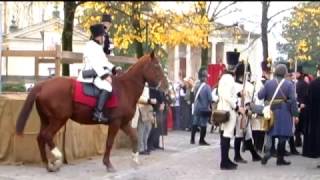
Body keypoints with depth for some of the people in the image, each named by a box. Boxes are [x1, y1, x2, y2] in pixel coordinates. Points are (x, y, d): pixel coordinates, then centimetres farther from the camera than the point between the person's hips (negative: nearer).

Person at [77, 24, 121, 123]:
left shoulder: (98, 47, 22)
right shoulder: (90, 46, -10)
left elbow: (104, 62, 25)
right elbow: (94, 63, -20)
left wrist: (114, 69, 10)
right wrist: (105, 75, -27)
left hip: (98, 74, 11)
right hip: (91, 74, -11)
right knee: (107, 87, -31)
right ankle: (98, 113, -35)